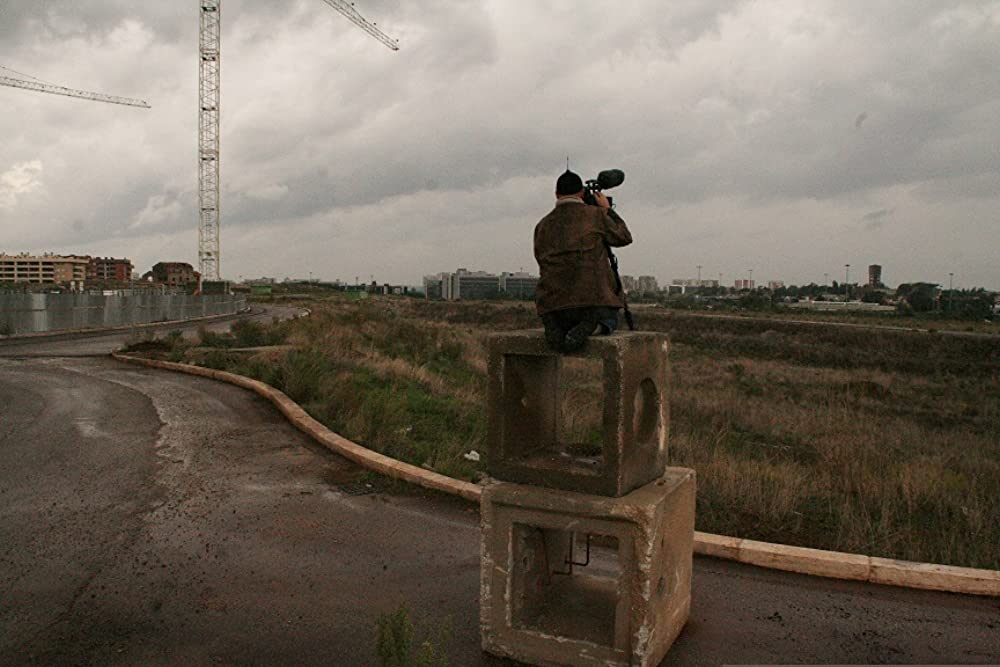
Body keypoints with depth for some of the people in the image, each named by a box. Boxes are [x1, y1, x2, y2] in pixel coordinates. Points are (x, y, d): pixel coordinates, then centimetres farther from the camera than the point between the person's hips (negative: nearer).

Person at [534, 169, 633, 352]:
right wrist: (608, 210, 26)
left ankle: (555, 328, -2)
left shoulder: (542, 225, 8)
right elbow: (624, 237, 12)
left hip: (552, 306, 2)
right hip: (593, 302, -2)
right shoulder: (594, 215, -1)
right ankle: (590, 328, -6)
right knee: (609, 321, 31)